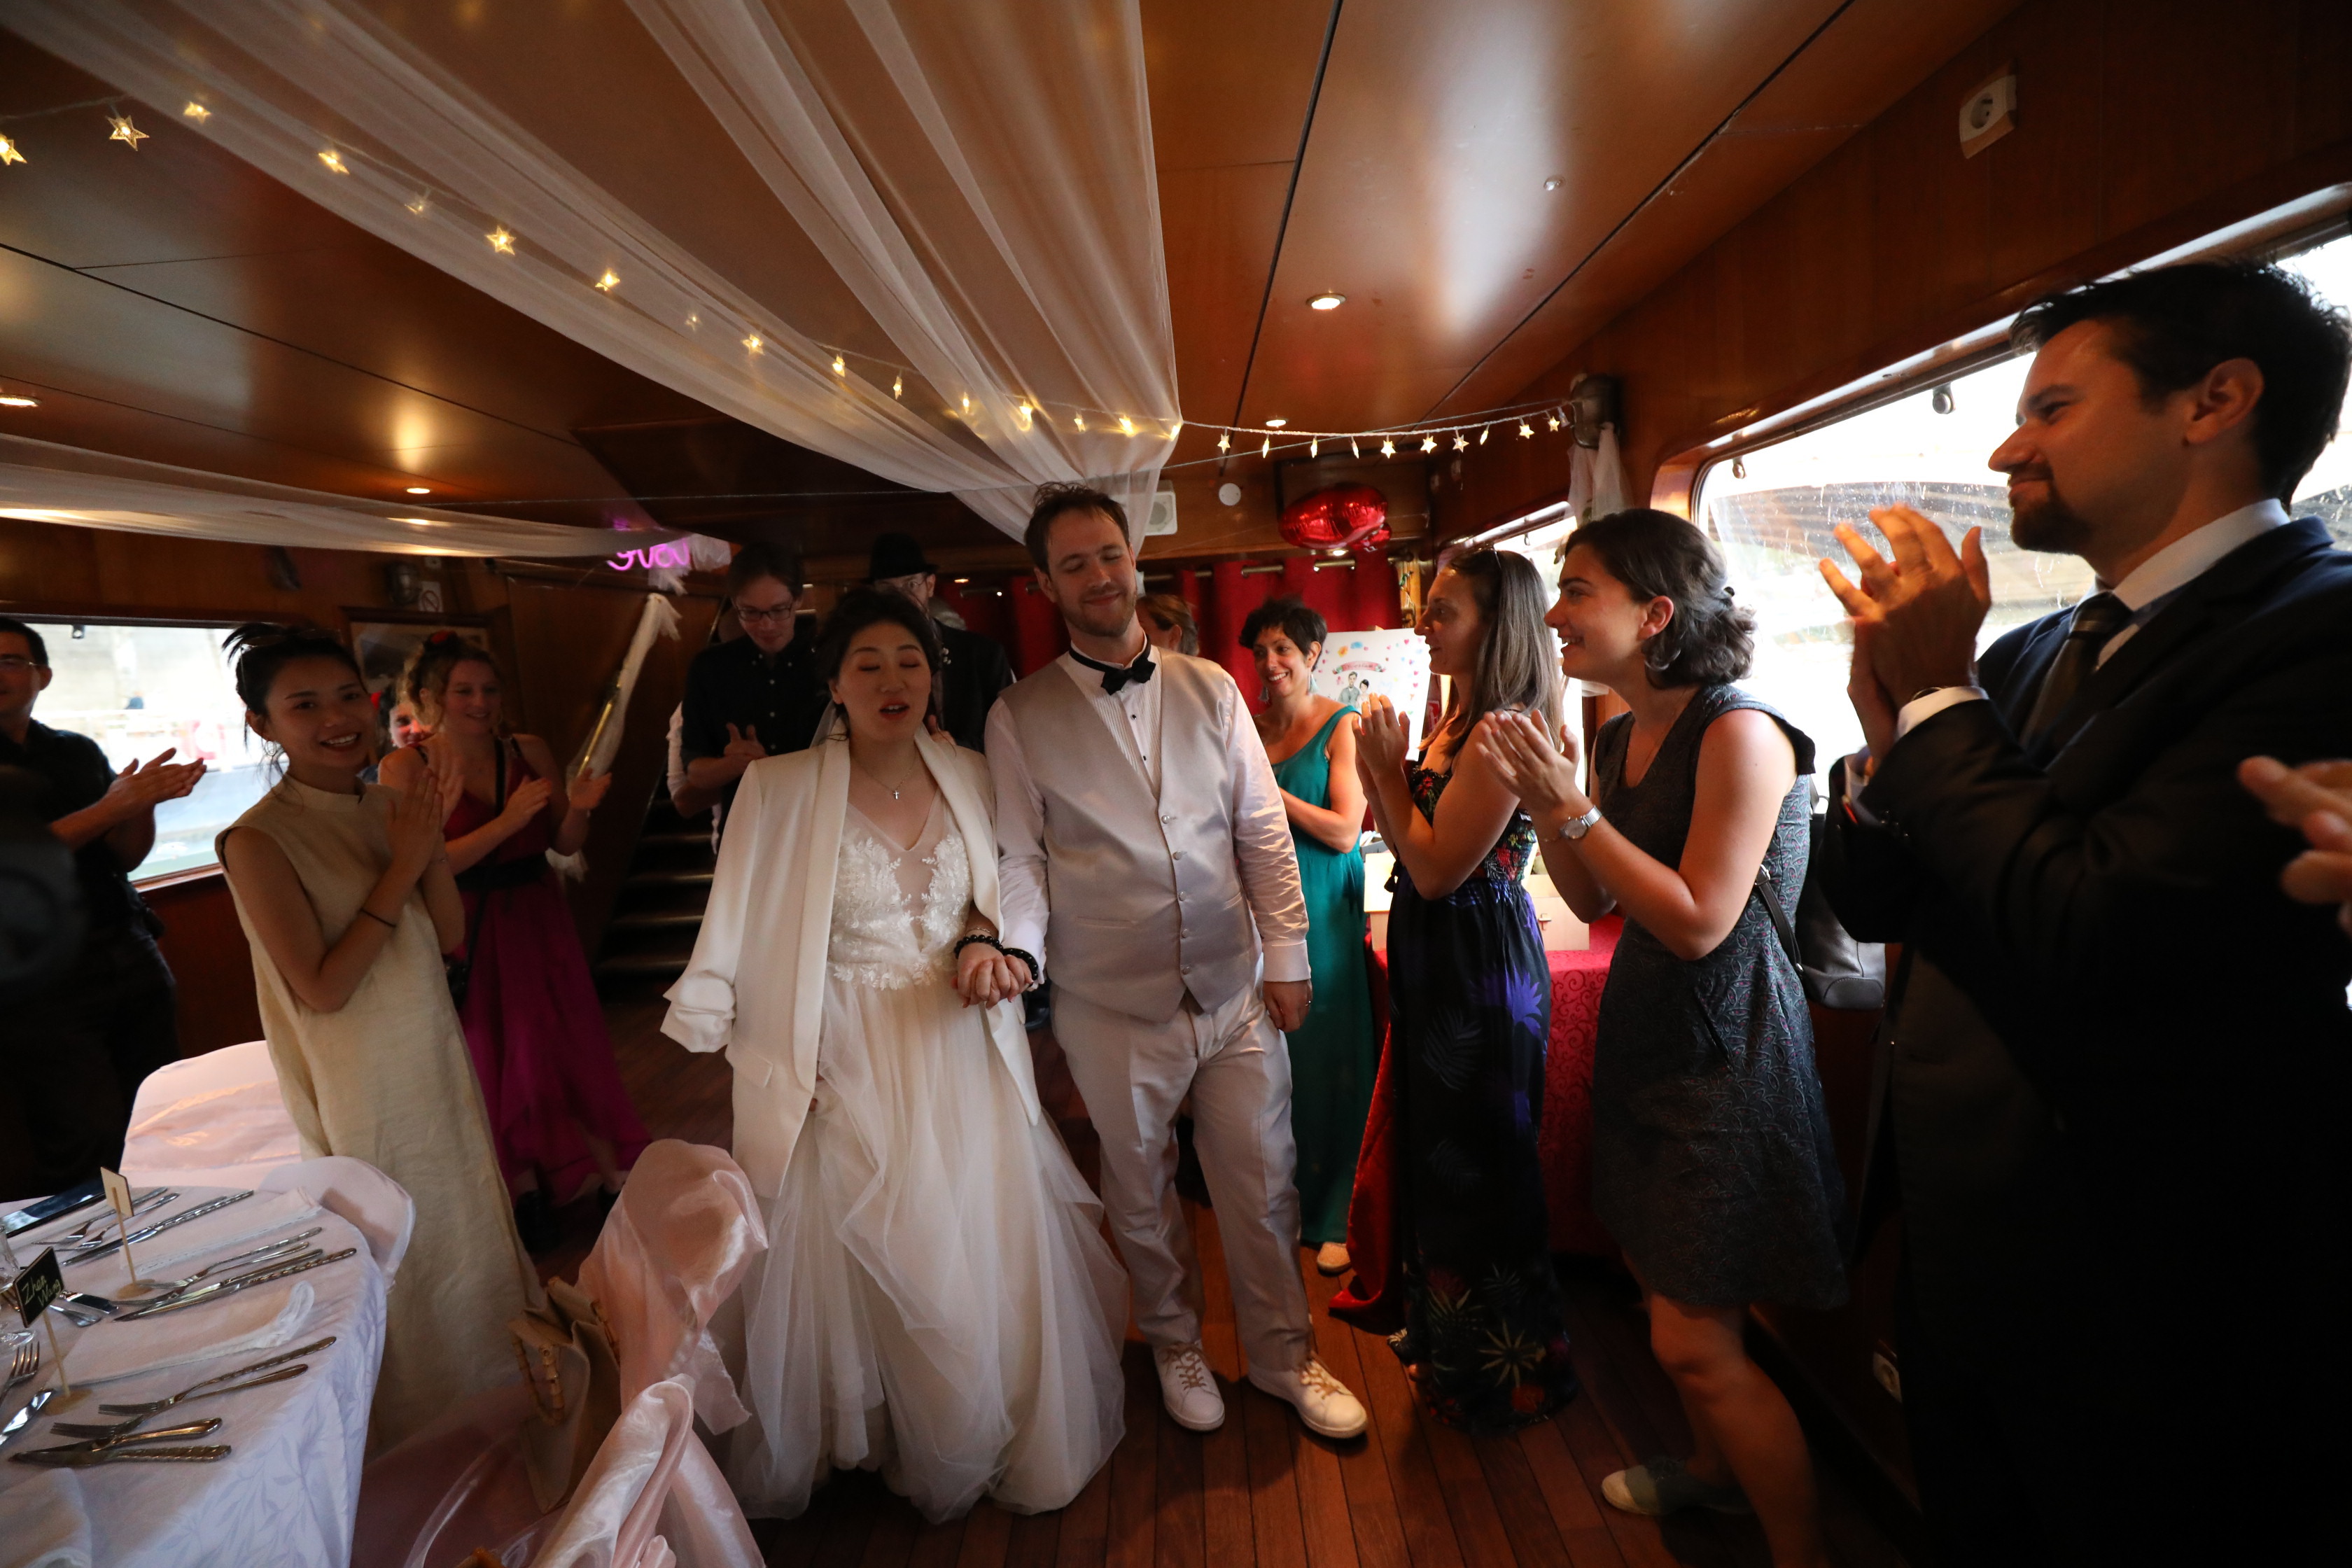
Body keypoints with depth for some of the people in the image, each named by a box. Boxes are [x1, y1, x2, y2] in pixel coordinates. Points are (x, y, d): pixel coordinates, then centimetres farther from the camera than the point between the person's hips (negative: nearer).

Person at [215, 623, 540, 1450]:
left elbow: (452, 937, -3)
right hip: (361, 1080, -6)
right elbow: (321, 989, -23)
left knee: (465, 1213, 21)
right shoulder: (258, 840, -20)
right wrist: (403, 865, -24)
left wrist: (434, 836, -17)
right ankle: (426, 1422, 38)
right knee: (403, 1241, 13)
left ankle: (486, 1375, 46)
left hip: (436, 1053, 6)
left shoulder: (387, 804, -2)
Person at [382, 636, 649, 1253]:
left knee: (570, 1047, 6)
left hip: (537, 921, 2)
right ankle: (525, 1190, 29)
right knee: (494, 1060, 11)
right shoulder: (405, 767, -9)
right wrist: (508, 821, -26)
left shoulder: (530, 752, -2)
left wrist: (578, 808, -19)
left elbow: (564, 845, 1)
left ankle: (613, 1179, 19)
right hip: (468, 936, -2)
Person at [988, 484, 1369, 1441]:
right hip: (1111, 1007, -1)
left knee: (1263, 1185, 12)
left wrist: (1286, 955, 1)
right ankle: (1174, 1343, 45)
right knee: (1140, 1193, 18)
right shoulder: (1019, 717, -3)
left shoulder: (1210, 689, 4)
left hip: (1234, 991, 2)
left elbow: (1263, 829, 4)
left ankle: (1283, 1356, 37)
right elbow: (1018, 859, -4)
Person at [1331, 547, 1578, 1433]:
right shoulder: (1459, 721, 8)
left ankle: (1497, 1370, 33)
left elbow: (1437, 868, -24)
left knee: (1475, 1168, 9)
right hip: (1438, 961, 10)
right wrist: (1384, 769, -3)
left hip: (1478, 969, -10)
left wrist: (1387, 768, -16)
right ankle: (1441, 1320, 48)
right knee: (1437, 1151, 24)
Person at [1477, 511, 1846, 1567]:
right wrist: (1538, 800, -4)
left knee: (1695, 1340, 0)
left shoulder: (1738, 734, -19)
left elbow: (1698, 922, -23)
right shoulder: (1619, 739, 5)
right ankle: (1714, 1467, 46)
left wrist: (1574, 809, -21)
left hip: (1724, 1052, -8)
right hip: (1644, 1033, 8)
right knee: (1662, 1288, 22)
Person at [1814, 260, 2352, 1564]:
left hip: (2142, 1311, -7)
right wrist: (1890, 734, -10)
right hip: (1957, 1256, 7)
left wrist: (1937, 698, -18)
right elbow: (1870, 904, 7)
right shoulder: (2027, 657, 5)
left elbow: (2099, 935, -30)